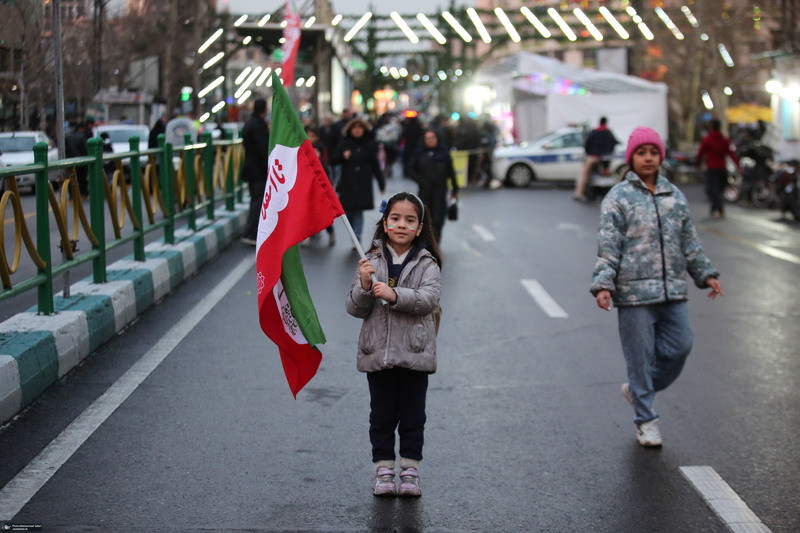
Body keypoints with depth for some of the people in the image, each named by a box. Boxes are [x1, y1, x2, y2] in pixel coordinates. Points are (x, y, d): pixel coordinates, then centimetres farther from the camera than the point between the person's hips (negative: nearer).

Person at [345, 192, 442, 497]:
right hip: (378, 352, 1)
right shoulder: (372, 261, 4)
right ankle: (383, 471, 17)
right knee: (382, 416, 8)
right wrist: (364, 286, -18)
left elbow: (430, 298, -16)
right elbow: (354, 309, 2)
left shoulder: (427, 263, 0)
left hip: (415, 353, -1)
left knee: (413, 416, 7)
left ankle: (410, 471, 18)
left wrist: (394, 295, -27)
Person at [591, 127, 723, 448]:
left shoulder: (674, 196, 12)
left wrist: (705, 273, 16)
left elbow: (689, 241, 19)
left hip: (673, 290, 5)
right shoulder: (618, 198, -4)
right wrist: (603, 285, -16)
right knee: (640, 356, 0)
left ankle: (638, 389, 29)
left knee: (679, 347, 5)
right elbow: (607, 247, -8)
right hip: (635, 292, -5)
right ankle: (646, 420, 12)